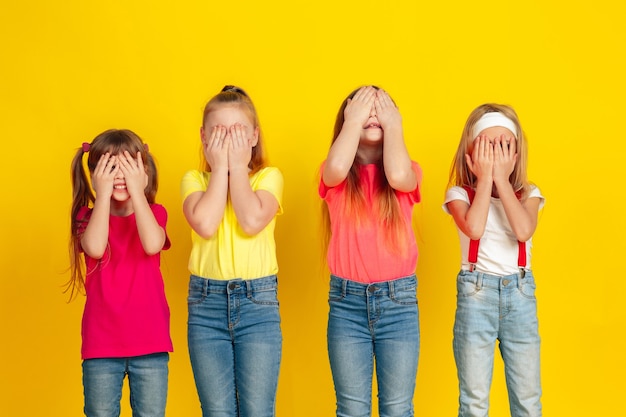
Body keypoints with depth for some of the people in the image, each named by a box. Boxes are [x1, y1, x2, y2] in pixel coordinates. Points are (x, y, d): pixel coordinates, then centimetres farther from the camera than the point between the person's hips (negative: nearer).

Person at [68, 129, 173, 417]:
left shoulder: (153, 213, 3)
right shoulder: (89, 217, 3)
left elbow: (152, 245, -21)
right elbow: (95, 247, -20)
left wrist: (136, 191, -20)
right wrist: (104, 194, -19)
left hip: (150, 343, 0)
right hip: (101, 344, 0)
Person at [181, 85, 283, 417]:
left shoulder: (268, 177, 3)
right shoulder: (194, 180, 7)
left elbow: (252, 221, -17)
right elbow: (205, 224, -14)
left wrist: (238, 167, -6)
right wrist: (220, 168, -5)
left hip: (258, 301, -1)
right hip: (206, 302, 2)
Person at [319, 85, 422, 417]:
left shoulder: (409, 171, 5)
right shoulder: (336, 176, 5)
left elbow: (398, 176, -20)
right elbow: (337, 168, -21)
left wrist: (393, 125, -5)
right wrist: (354, 120, -6)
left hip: (398, 300, 0)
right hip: (347, 301, 0)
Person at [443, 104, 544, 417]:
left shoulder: (528, 194, 6)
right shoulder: (460, 193, 0)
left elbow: (524, 231, -16)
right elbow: (474, 229, -22)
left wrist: (501, 177, -12)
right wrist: (485, 178, -12)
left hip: (520, 293, 2)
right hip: (477, 292, -2)